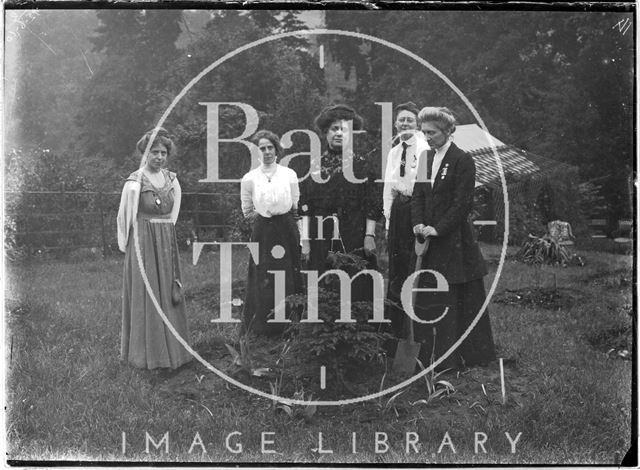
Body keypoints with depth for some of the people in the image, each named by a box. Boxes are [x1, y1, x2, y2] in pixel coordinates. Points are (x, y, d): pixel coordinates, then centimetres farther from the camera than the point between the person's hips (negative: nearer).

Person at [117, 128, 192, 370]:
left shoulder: (172, 180, 7)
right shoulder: (135, 182, -8)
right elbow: (124, 216, -1)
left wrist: (165, 233, 15)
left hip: (167, 241, 5)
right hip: (142, 241, -5)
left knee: (168, 293, 10)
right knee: (144, 294, 0)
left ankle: (170, 348, 20)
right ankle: (145, 352, 10)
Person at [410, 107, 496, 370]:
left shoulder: (462, 161, -9)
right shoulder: (426, 158, 13)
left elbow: (462, 203, -13)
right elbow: (418, 194, 12)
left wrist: (438, 229, -17)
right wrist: (418, 223, -5)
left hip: (455, 241, -6)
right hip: (430, 240, 7)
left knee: (459, 298, 0)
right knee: (429, 297, 8)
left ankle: (468, 355, 12)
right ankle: (433, 353, 18)